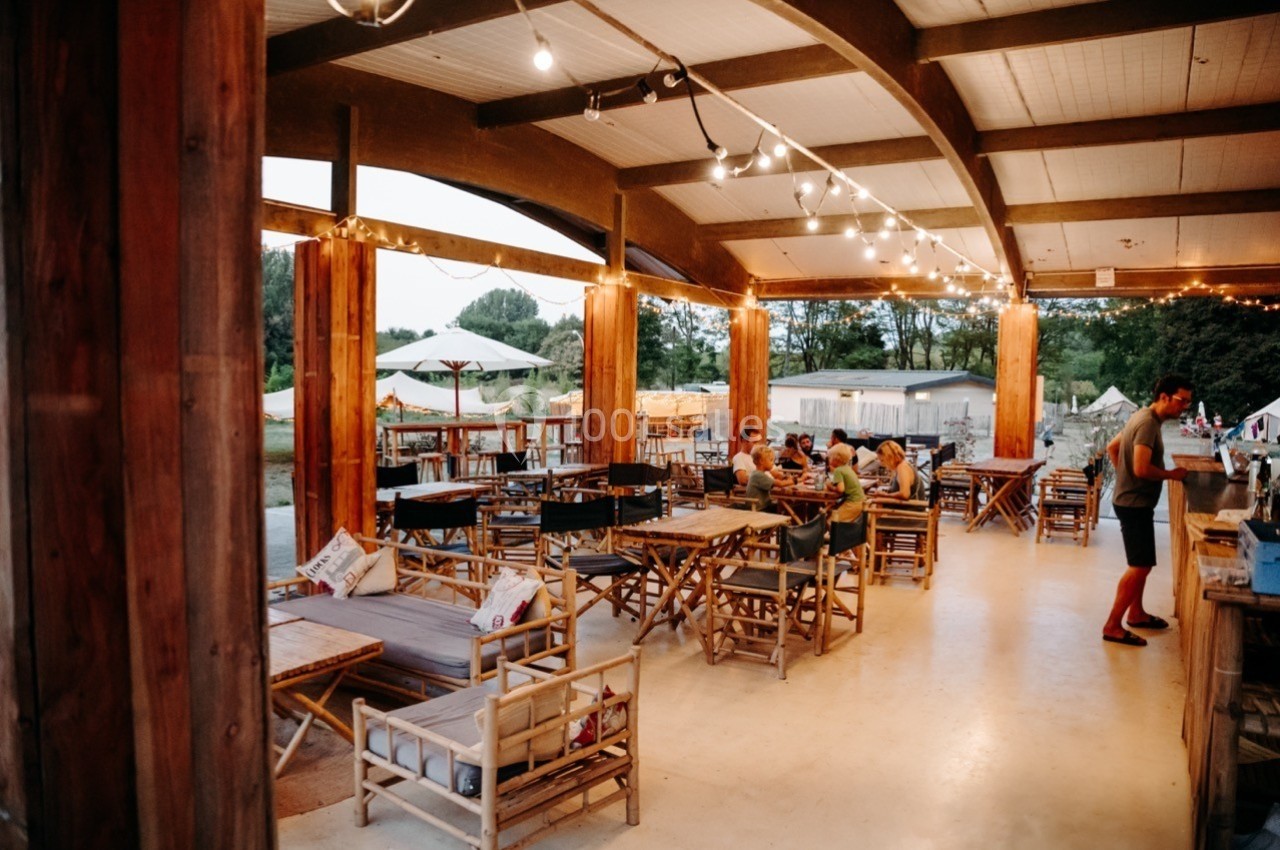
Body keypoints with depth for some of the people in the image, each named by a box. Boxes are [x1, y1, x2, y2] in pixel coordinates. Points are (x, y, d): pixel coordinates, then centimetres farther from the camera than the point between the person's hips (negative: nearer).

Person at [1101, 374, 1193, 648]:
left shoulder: (1143, 417, 11)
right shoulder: (1148, 423, -20)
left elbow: (1112, 447, 22)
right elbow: (1142, 468, -29)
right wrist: (1171, 474, -12)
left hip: (1131, 500, 10)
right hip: (1135, 503, -10)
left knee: (1141, 563, 20)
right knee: (1140, 566, -6)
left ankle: (1136, 613, 33)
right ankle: (1112, 626, -3)